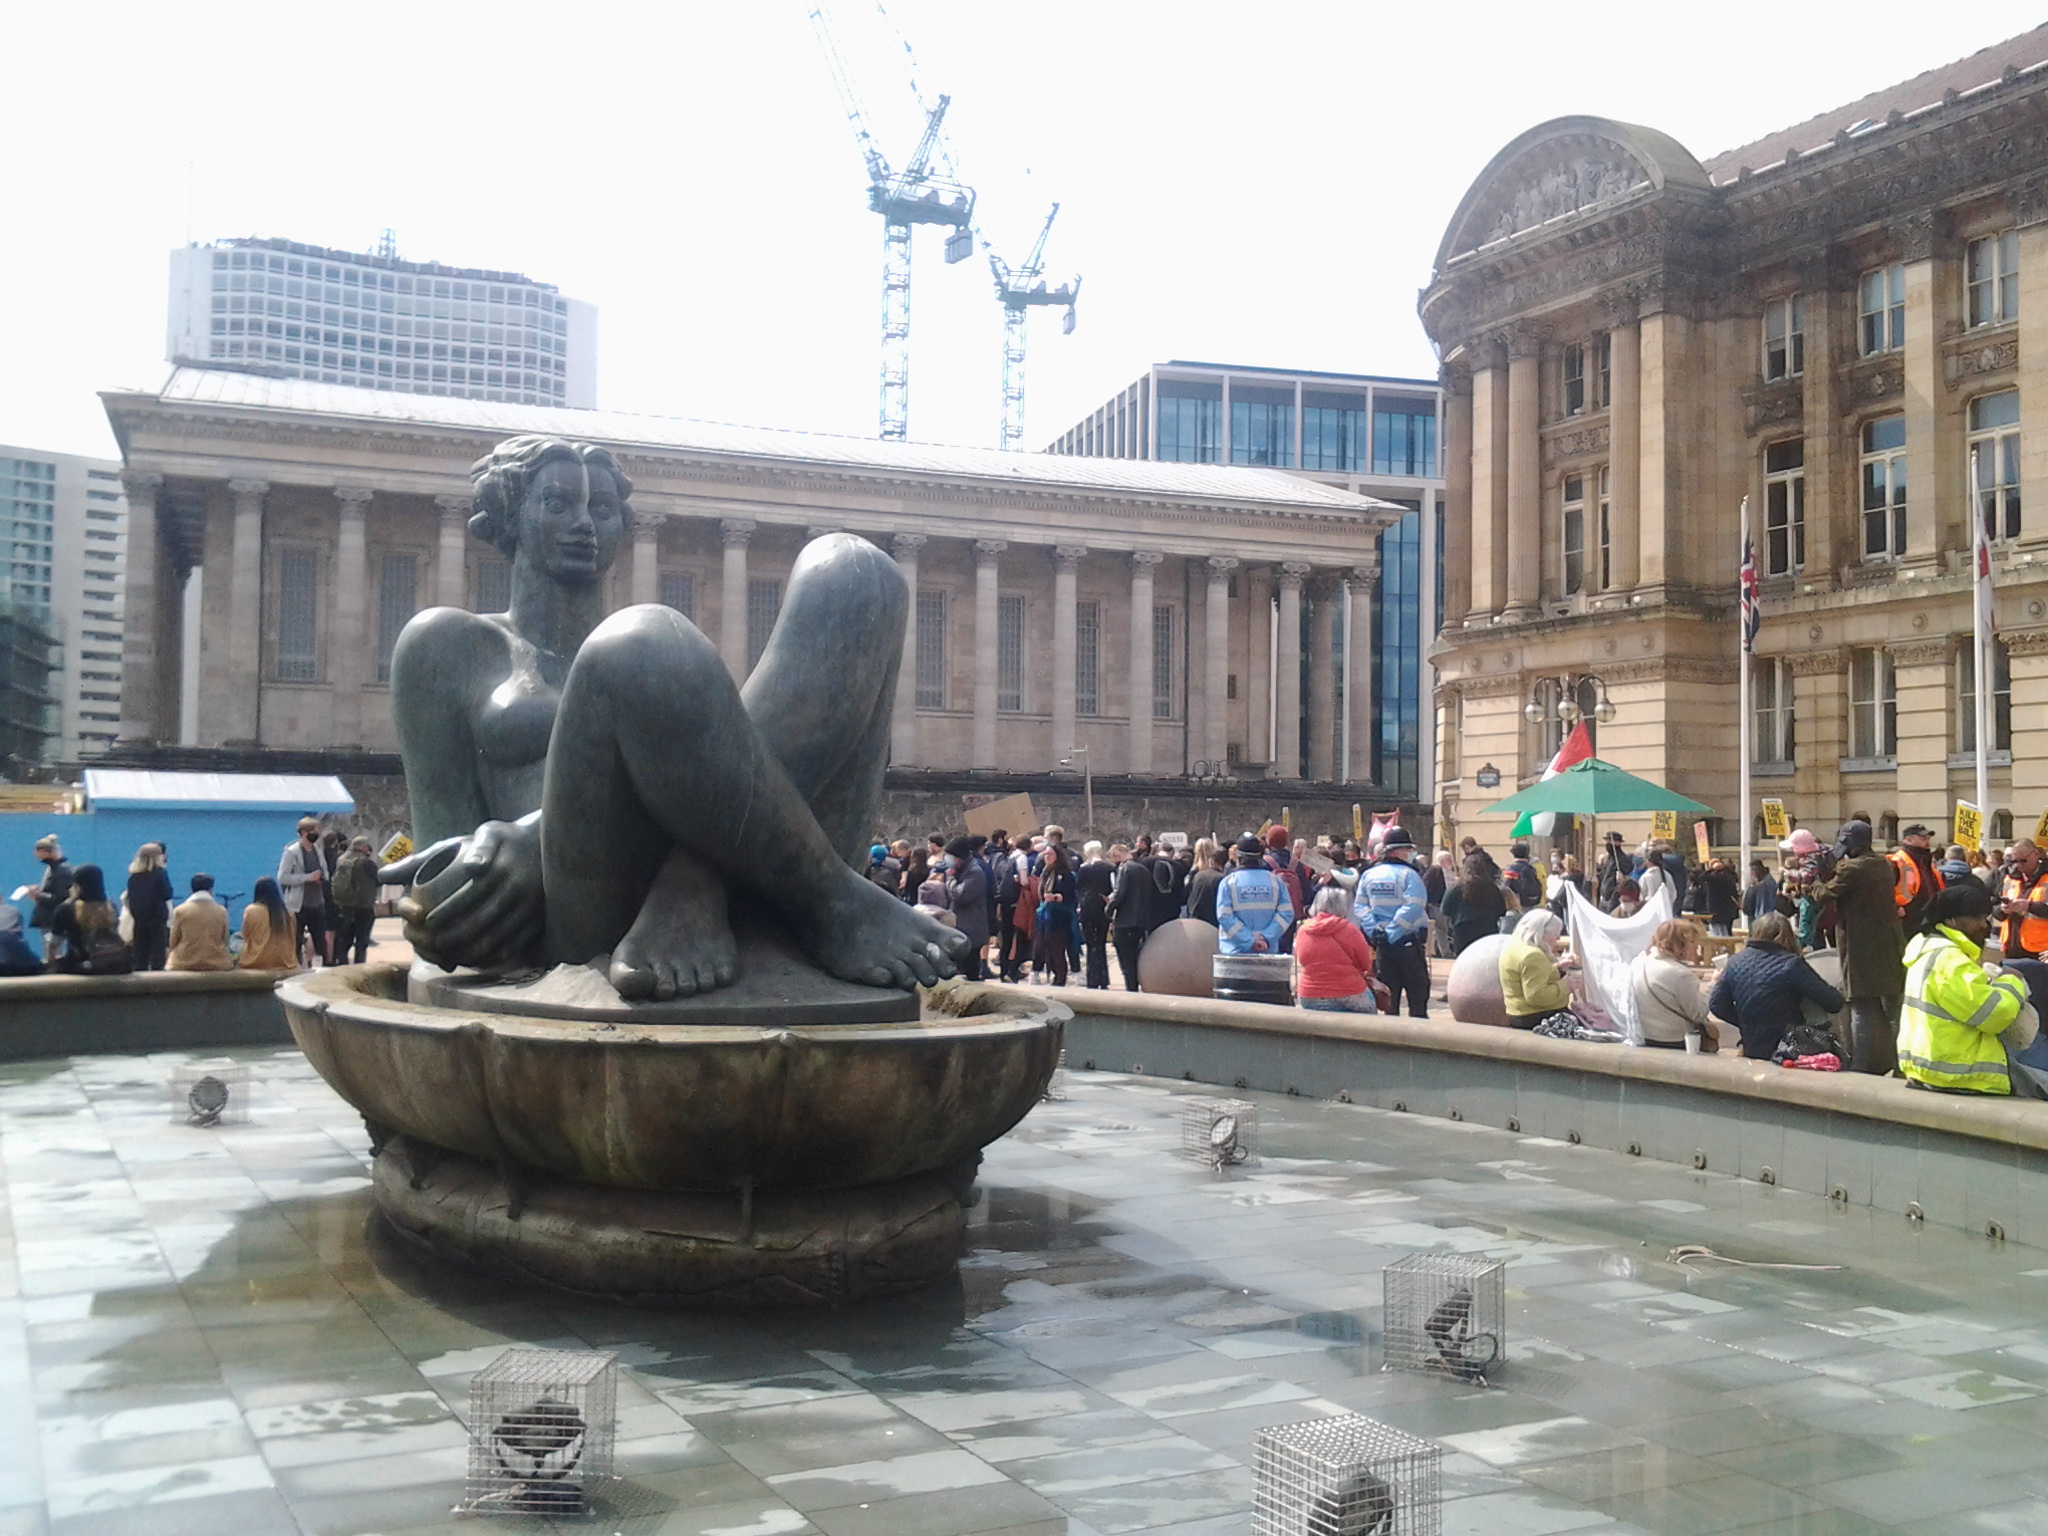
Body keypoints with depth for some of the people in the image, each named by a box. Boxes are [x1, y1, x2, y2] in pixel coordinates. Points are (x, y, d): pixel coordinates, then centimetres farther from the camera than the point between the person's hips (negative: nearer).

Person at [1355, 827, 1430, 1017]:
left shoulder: (1368, 875, 5)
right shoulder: (1408, 874, -12)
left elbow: (1359, 907, 1)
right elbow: (1413, 907, -22)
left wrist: (1374, 931, -6)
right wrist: (1394, 932, -18)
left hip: (1382, 945, 5)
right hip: (1409, 943, -5)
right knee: (1418, 996, 4)